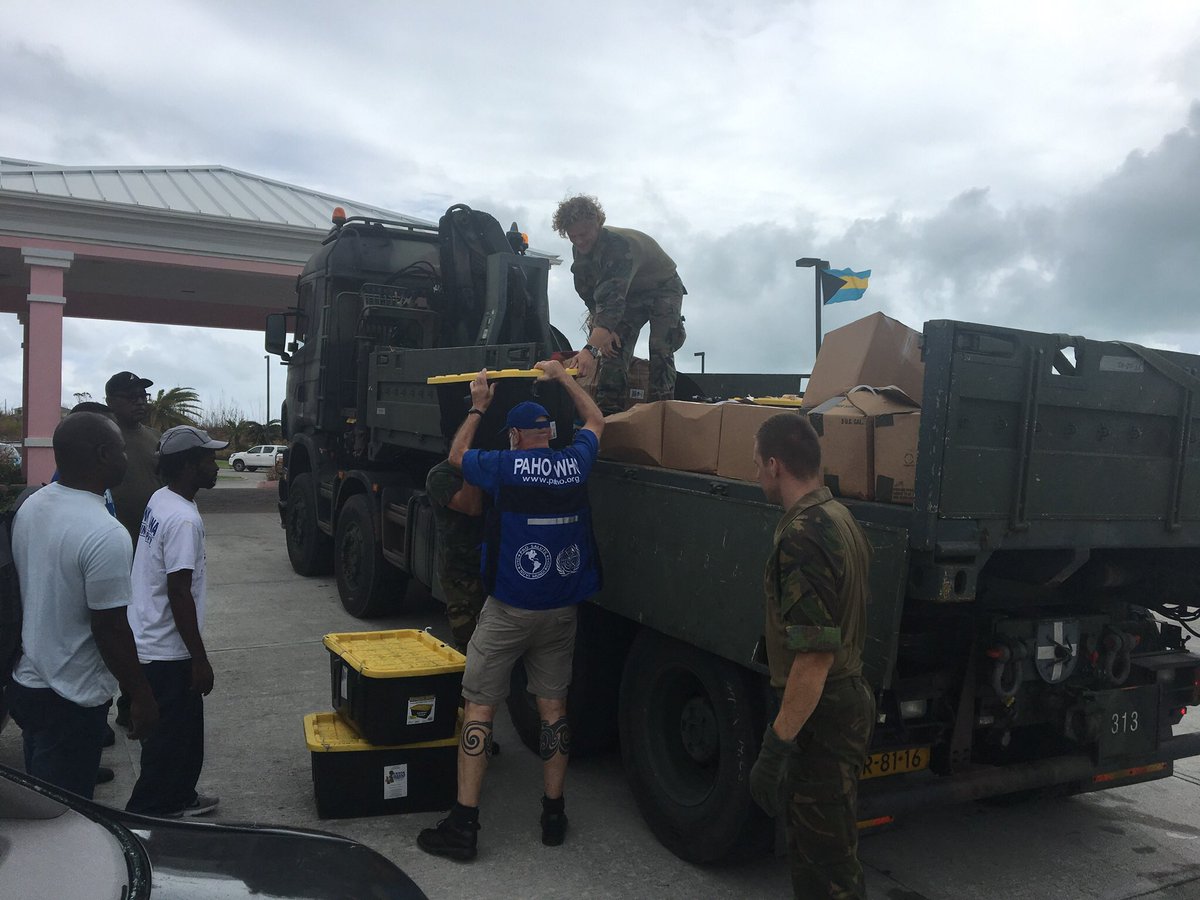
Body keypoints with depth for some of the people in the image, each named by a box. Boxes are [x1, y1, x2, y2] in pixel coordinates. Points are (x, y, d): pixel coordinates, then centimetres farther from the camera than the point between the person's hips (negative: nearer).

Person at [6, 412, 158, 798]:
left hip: (25, 683, 8)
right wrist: (141, 696, -11)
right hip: (71, 701, -8)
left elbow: (32, 590, 10)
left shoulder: (30, 506, -1)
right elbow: (110, 630, -23)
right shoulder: (105, 534, -27)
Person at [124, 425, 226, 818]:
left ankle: (178, 800, 36)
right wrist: (200, 659, -18)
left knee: (184, 731, 22)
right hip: (167, 653, -10)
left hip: (149, 642, 10)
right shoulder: (184, 520, -25)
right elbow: (179, 594, -25)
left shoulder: (159, 501, 6)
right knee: (170, 743, 4)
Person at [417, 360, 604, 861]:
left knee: (479, 708, 3)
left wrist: (478, 407, 21)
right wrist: (563, 376, 29)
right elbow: (595, 420, 21)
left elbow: (456, 456, 12)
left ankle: (464, 824, 4)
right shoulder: (574, 464, 0)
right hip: (561, 611, 4)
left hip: (508, 611, -4)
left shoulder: (505, 466, -9)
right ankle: (554, 815, 20)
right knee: (553, 708, 13)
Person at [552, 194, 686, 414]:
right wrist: (603, 330, -21)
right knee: (612, 347, -8)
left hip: (663, 288, -6)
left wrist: (590, 348, -58)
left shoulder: (620, 245, -39)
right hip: (630, 294, 6)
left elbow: (613, 299, -49)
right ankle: (606, 413, -8)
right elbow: (589, 295, -5)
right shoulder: (580, 251, -14)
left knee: (660, 350, -21)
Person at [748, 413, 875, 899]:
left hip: (821, 713, -10)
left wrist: (777, 744, -22)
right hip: (847, 697, 10)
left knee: (826, 859, 3)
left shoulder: (803, 536, -24)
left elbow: (815, 654, -27)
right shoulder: (838, 516, 8)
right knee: (810, 843, 22)